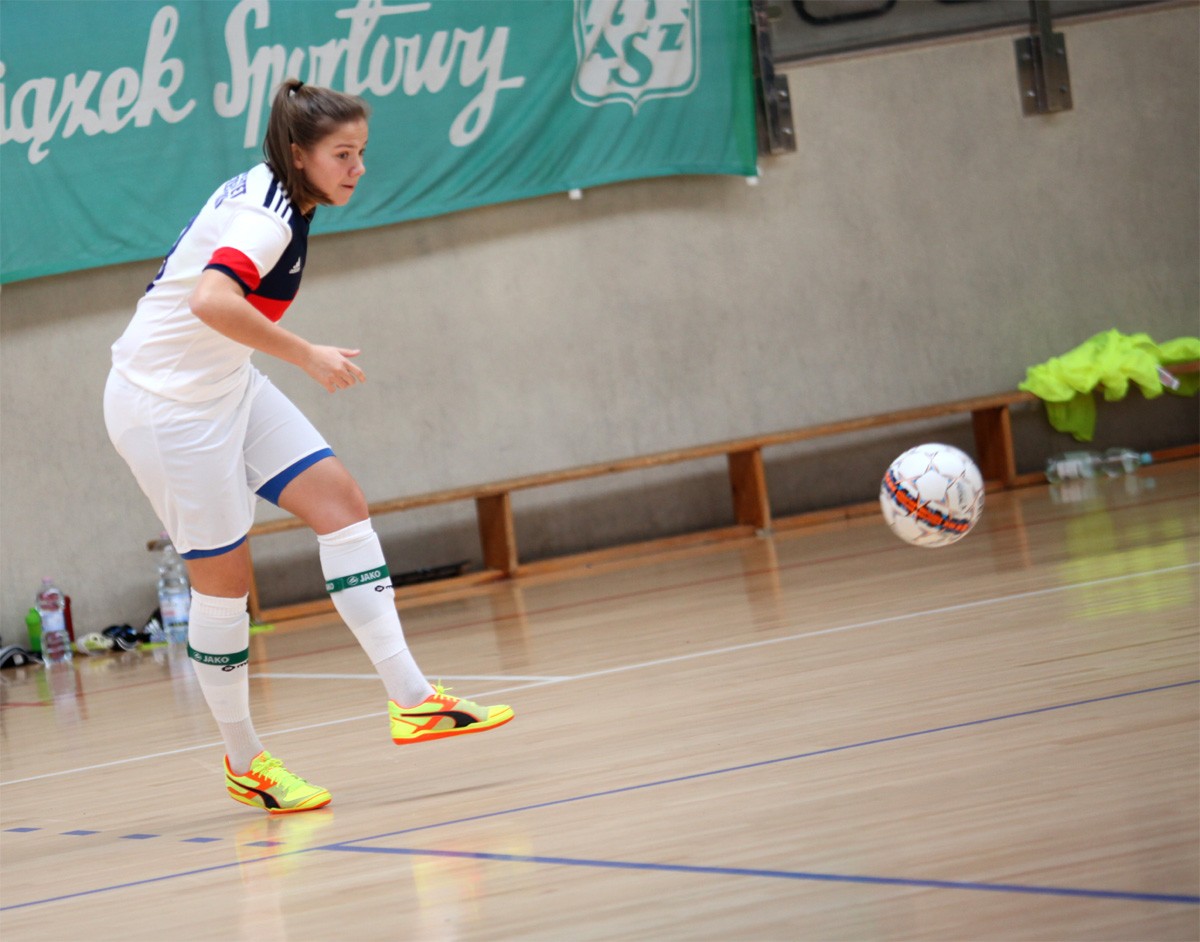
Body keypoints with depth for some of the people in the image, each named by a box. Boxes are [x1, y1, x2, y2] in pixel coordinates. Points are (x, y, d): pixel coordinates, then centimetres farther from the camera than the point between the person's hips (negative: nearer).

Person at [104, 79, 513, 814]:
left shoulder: (267, 194, 5)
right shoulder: (264, 218, -24)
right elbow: (212, 302, -42)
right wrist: (308, 355, -36)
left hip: (224, 384, 10)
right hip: (167, 405, -10)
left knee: (340, 501, 0)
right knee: (224, 577, -1)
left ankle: (411, 699, -2)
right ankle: (244, 763, 15)